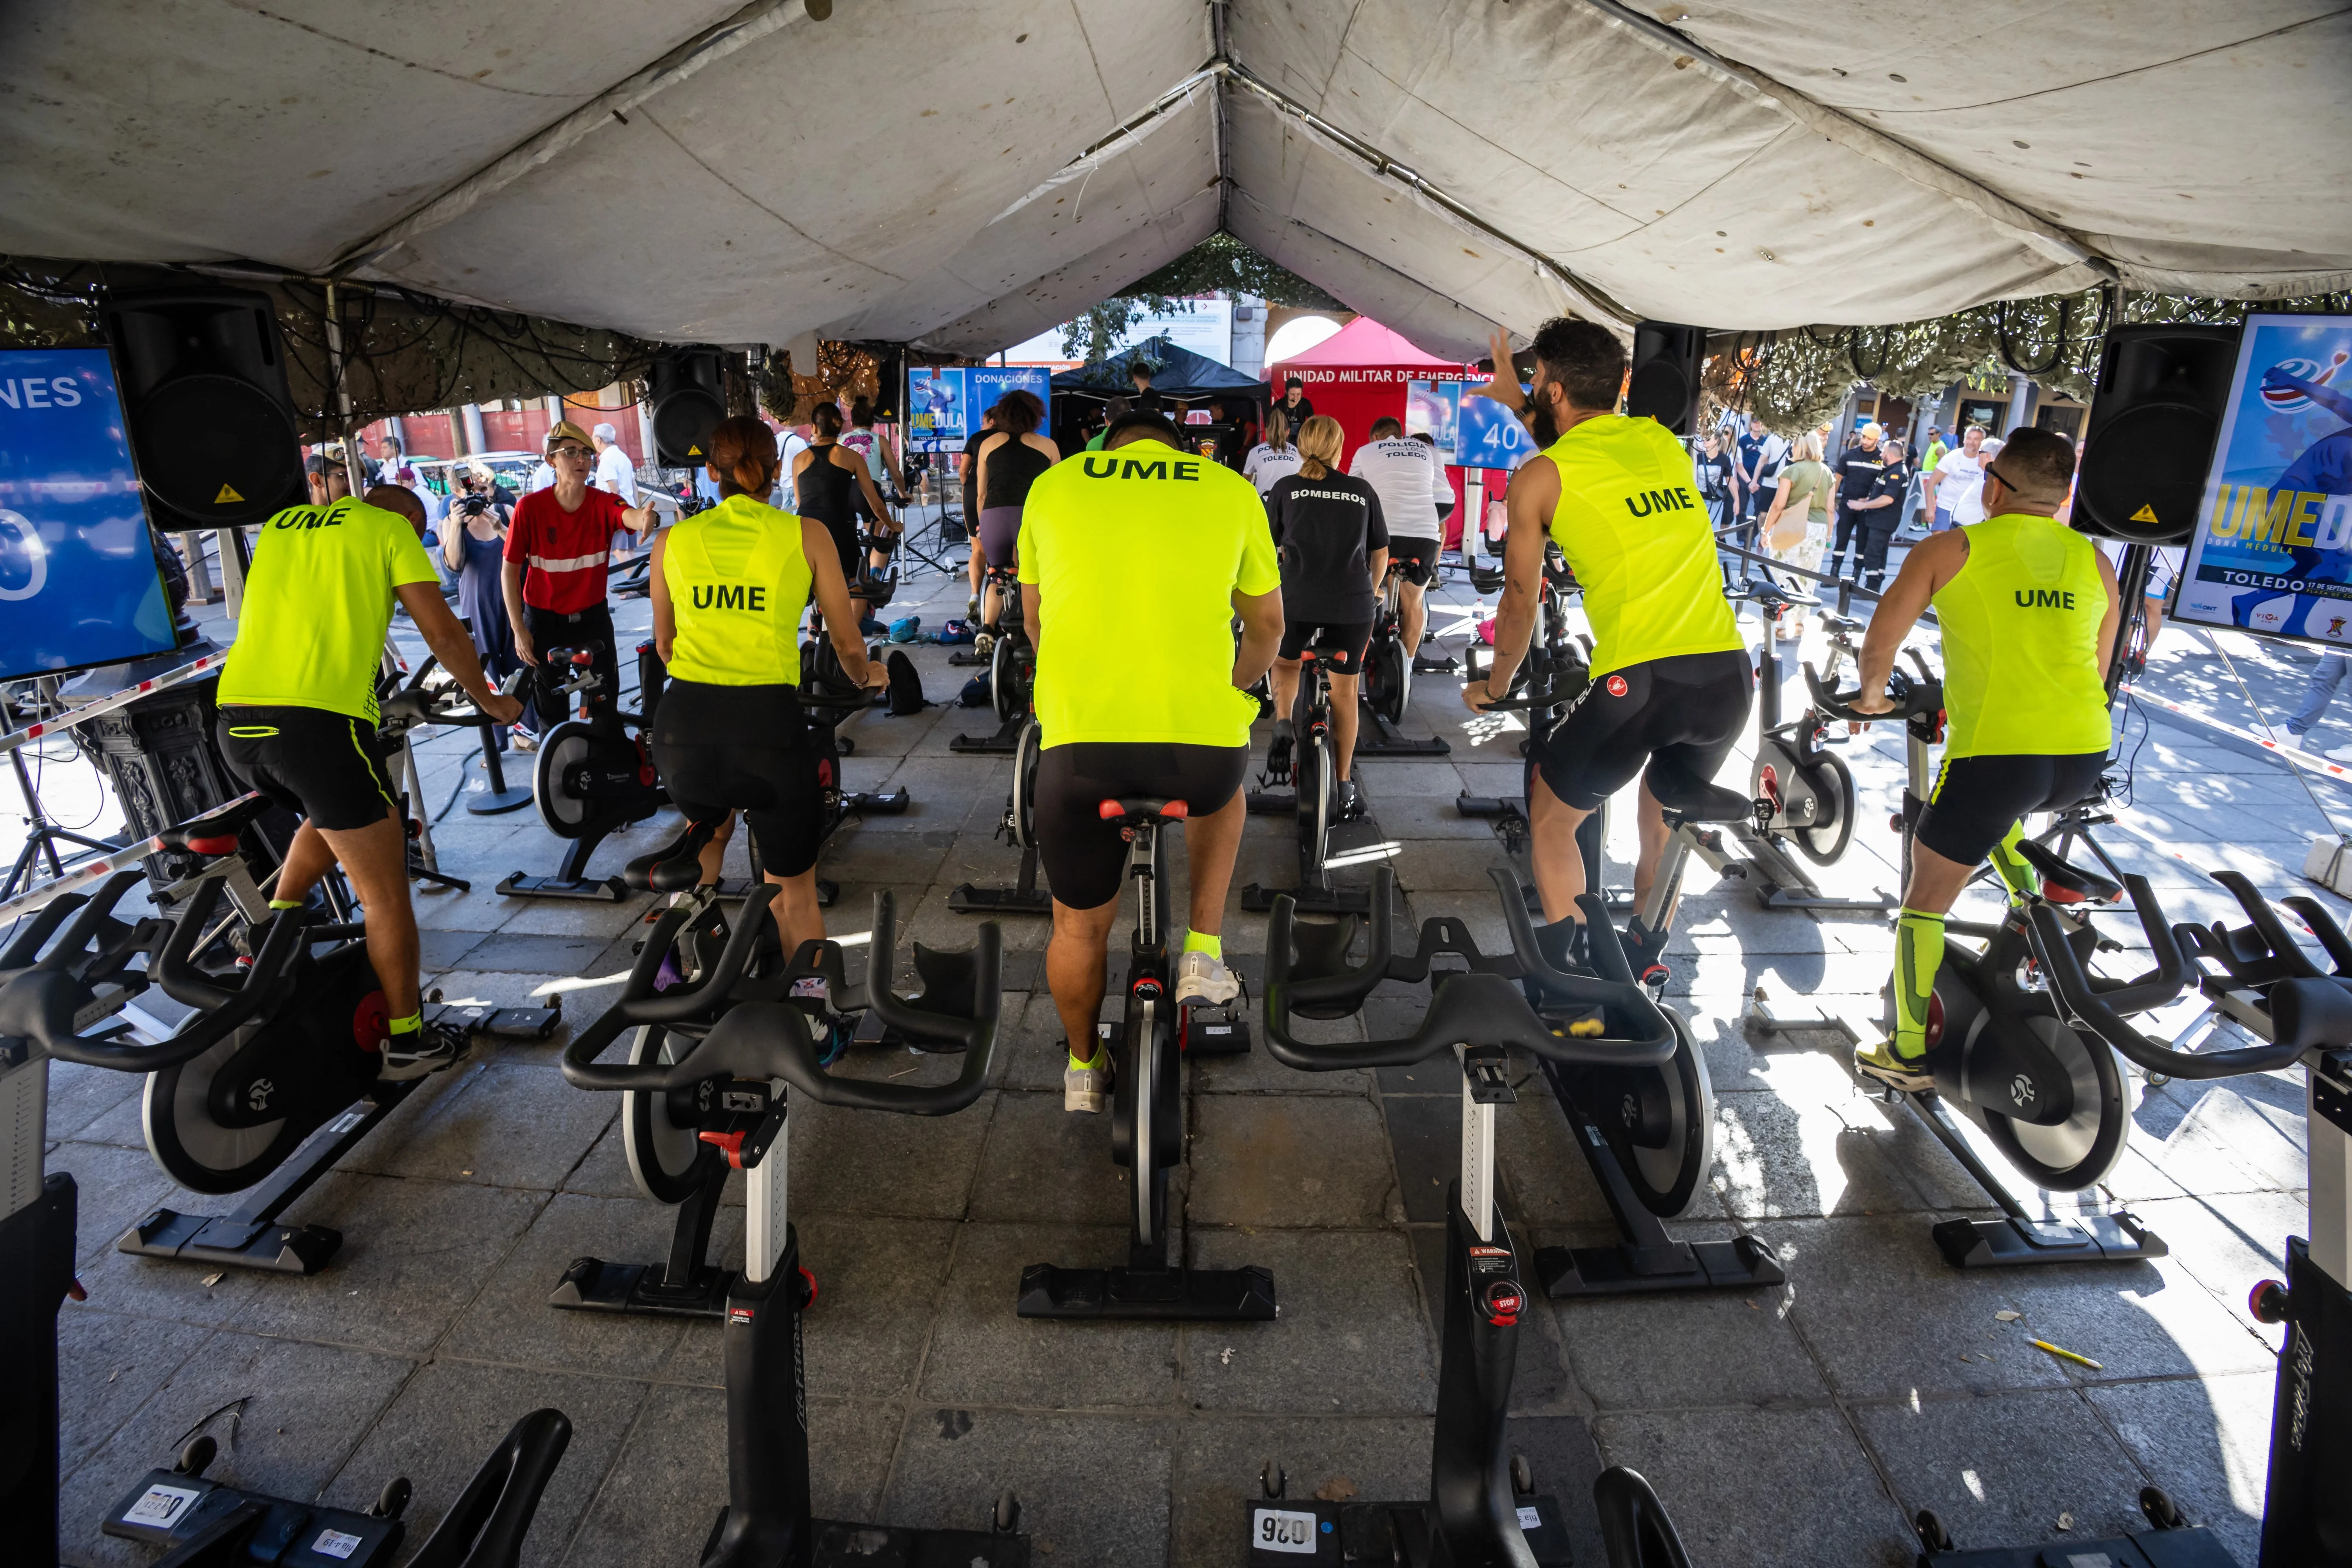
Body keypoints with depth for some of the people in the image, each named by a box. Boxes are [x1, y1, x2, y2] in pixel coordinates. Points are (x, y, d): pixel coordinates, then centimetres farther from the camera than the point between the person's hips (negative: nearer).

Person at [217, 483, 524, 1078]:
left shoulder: (279, 526, 24)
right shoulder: (390, 527, 7)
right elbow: (442, 632, 1)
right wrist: (488, 699, 15)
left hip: (236, 718, 7)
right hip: (319, 720, -7)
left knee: (334, 813, 37)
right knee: (385, 897, 4)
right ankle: (406, 1042, 12)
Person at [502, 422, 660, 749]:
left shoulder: (603, 503, -14)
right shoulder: (530, 507, -16)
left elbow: (629, 516, -39)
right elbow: (510, 570, -9)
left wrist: (643, 518, -64)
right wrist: (519, 630, -11)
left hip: (593, 617, 1)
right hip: (545, 621, -1)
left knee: (606, 703, 9)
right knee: (551, 712, 11)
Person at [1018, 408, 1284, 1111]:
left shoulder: (1054, 484, 17)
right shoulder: (1230, 489, 14)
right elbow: (1268, 625, 23)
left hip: (1077, 742, 1)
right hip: (1203, 743, 0)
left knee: (1079, 928, 24)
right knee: (1224, 789, 38)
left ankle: (1083, 1069, 45)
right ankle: (1203, 955, 31)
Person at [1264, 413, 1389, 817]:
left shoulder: (1286, 489, 5)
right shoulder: (1363, 491, 10)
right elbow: (1381, 552, 17)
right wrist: (1371, 591, 34)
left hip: (1297, 600, -1)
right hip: (1353, 604, 1)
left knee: (1285, 661, 27)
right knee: (1345, 691, 12)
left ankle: (1282, 722, 1)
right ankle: (1344, 785, 17)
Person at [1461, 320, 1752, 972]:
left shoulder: (1538, 478, 2)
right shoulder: (1662, 440, 18)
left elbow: (1521, 604, 10)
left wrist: (1494, 688, 25)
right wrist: (1519, 402, 49)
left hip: (1639, 680, -6)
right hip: (1729, 673, 6)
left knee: (1551, 821, 17)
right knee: (1664, 824, 28)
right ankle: (1639, 970, 40)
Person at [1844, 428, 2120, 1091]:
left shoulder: (1950, 550, 1)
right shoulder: (2095, 562, 14)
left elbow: (1879, 646, 1)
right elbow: (2097, 672, 22)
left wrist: (1872, 695, 20)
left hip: (1994, 750, -6)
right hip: (2084, 757, 6)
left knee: (1924, 901, 9)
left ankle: (1907, 1053, 14)